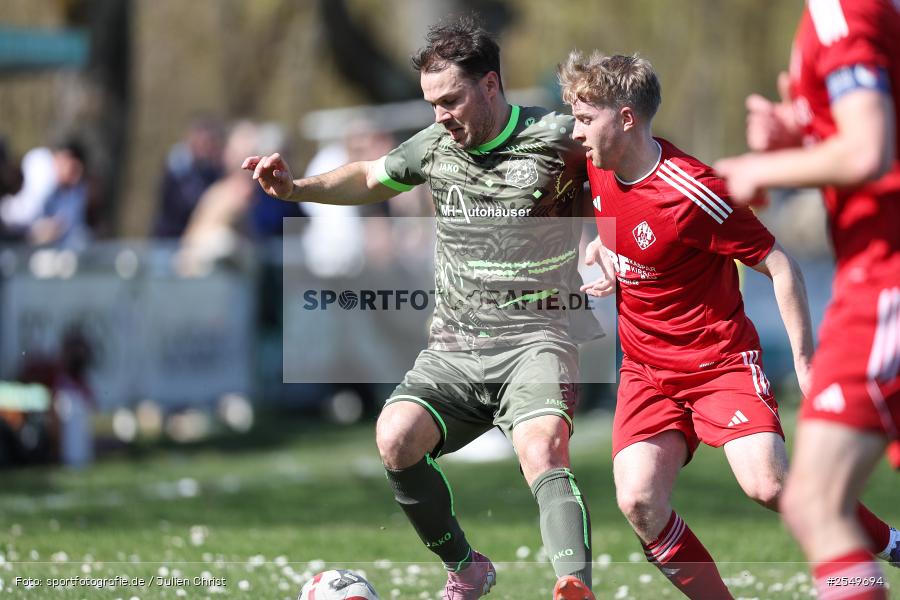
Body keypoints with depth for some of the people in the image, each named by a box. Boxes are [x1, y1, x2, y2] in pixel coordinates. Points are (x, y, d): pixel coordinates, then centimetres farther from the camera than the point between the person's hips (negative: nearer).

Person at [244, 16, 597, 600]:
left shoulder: (556, 137, -7)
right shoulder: (433, 146, 8)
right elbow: (369, 178, 26)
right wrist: (296, 187, 12)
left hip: (534, 342, -5)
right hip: (453, 349, 5)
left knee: (543, 455, -31)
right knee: (395, 439, -18)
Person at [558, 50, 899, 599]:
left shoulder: (691, 192, -22)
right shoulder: (598, 167, 0)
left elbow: (782, 267, -15)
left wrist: (805, 361, -14)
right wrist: (598, 249, 4)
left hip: (720, 360, -6)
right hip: (646, 369, 6)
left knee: (769, 486, -23)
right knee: (639, 503, -17)